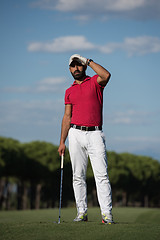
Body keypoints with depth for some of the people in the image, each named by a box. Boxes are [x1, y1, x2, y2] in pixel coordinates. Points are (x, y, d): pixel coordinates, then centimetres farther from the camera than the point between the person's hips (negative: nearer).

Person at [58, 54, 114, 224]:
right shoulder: (69, 91, 17)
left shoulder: (95, 82, 7)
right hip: (76, 134, 4)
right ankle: (82, 212, 9)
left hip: (95, 134, -3)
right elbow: (67, 116, 16)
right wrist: (62, 142, 9)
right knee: (78, 175, 3)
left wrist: (90, 62, -3)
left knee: (101, 174, -10)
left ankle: (106, 213, -13)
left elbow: (106, 75, -18)